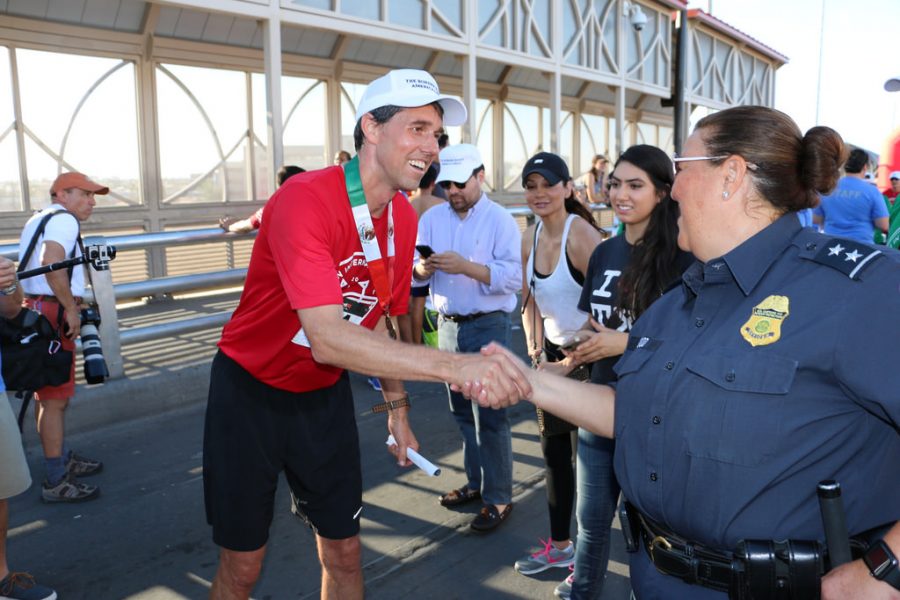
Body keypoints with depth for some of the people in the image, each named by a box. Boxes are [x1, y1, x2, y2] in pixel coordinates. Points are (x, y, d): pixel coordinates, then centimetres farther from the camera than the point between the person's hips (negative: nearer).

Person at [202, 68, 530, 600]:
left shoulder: (404, 218, -5)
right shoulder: (305, 199, -28)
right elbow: (328, 338, -39)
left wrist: (398, 406, 7)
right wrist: (451, 366, -46)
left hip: (325, 395, 6)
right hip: (250, 391, -5)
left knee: (344, 552, 13)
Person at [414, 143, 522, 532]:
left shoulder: (500, 220, -8)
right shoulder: (432, 218, 6)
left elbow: (512, 278, -18)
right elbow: (413, 269, 0)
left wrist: (467, 266, -30)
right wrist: (423, 268, -22)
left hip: (487, 326, -5)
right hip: (447, 325, 6)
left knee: (490, 415, -2)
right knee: (462, 412, 15)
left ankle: (498, 497, 9)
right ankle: (476, 482, 31)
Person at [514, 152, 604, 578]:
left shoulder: (581, 235, -19)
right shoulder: (529, 239, 4)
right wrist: (534, 347, 2)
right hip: (553, 351, 7)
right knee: (553, 449, 15)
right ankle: (560, 545, 33)